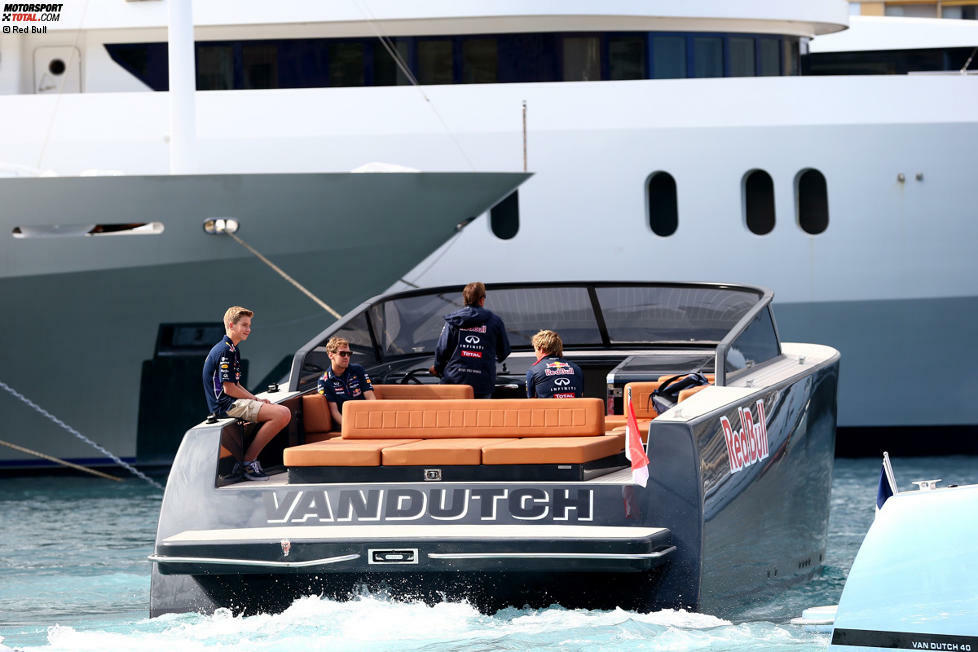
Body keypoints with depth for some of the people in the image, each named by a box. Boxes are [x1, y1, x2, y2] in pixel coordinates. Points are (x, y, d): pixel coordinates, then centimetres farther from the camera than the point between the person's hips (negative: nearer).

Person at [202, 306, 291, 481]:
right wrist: (255, 399, -6)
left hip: (232, 403, 11)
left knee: (283, 412, 11)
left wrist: (257, 400, 7)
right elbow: (229, 389, -17)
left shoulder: (232, 350, 20)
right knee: (282, 414, -22)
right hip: (226, 405, -11)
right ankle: (249, 461, -13)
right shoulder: (226, 351, -13)